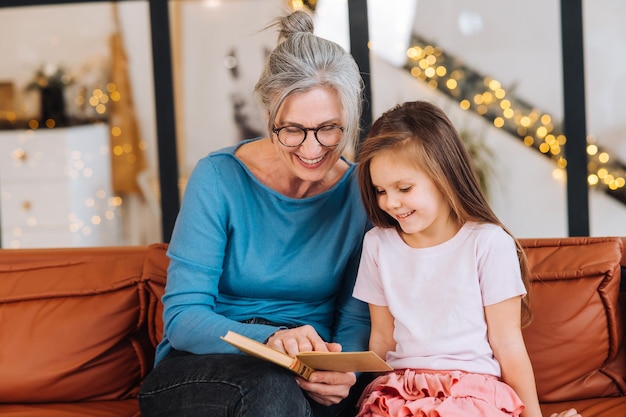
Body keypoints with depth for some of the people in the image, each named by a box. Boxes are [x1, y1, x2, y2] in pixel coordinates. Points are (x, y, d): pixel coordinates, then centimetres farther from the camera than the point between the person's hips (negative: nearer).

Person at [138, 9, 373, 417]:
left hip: (303, 378, 1)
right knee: (273, 384, -35)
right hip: (204, 367, -1)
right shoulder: (219, 178, -9)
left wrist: (343, 370, -22)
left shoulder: (361, 192, -1)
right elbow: (181, 317, -12)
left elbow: (356, 319, 2)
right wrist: (269, 338, -31)